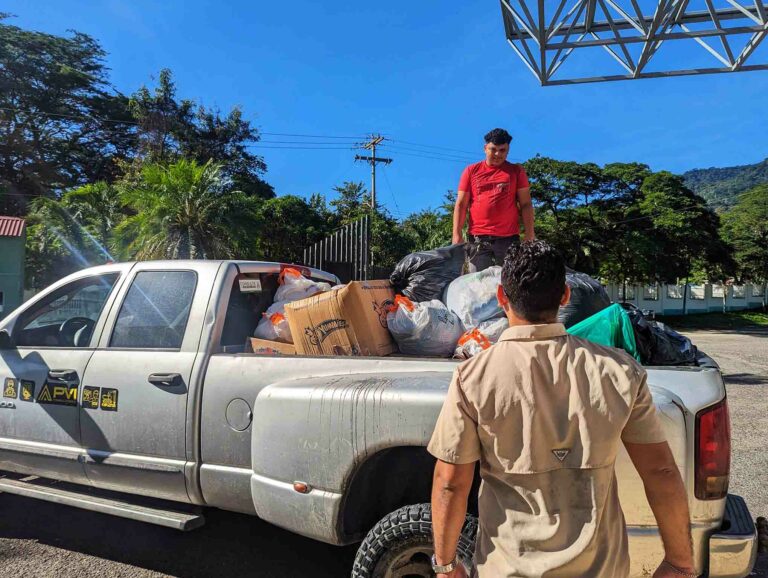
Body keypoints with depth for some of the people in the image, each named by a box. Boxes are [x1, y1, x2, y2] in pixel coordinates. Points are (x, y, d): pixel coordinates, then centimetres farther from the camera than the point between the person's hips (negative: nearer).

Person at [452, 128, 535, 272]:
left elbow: (525, 204, 7)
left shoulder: (517, 171, 11)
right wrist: (457, 235, -1)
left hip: (509, 238, 0)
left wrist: (530, 235, -2)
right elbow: (461, 204, 8)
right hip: (478, 239, 0)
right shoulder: (471, 171, 11)